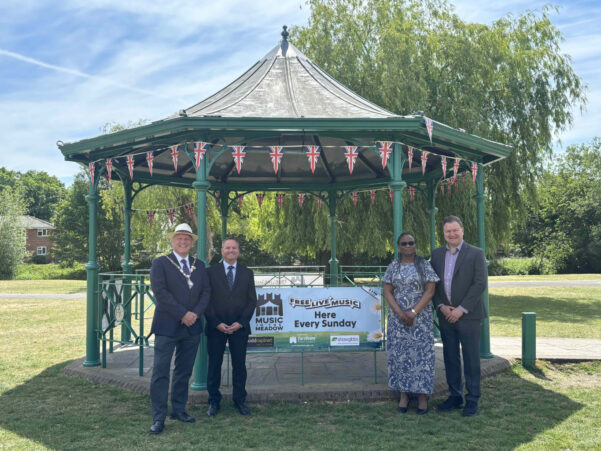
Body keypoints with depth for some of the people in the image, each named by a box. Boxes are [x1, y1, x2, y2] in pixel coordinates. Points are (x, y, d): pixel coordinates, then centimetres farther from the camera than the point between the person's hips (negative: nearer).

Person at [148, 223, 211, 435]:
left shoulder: (199, 265, 13)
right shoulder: (160, 263, -2)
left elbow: (206, 291, 8)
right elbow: (160, 292, -12)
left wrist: (196, 313, -9)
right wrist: (183, 314, -16)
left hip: (192, 327, 5)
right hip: (167, 326, -4)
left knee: (184, 371, 12)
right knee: (161, 372, -3)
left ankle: (178, 409, 24)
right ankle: (159, 418, 3)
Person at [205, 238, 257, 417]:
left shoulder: (247, 273, 8)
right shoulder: (211, 272, 3)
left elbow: (252, 300, 5)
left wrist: (240, 322, -6)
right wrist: (217, 323, -10)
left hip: (239, 327, 1)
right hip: (215, 327, -1)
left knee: (239, 365, 6)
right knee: (214, 365, 5)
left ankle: (240, 400, 17)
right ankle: (214, 401, 17)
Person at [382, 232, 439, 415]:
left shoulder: (425, 265, 0)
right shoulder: (393, 267, 6)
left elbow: (430, 291, -6)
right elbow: (387, 292, 2)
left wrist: (413, 312, -15)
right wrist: (400, 313, -11)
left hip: (421, 316, -2)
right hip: (397, 316, 2)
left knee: (421, 353, 0)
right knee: (400, 353, 3)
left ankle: (422, 395, 9)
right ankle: (404, 394, 14)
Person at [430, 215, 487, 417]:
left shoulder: (476, 254, -3)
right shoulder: (437, 254, 10)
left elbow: (480, 284, -9)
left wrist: (461, 309, -14)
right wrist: (441, 306, -5)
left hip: (467, 315, -4)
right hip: (445, 316, 4)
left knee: (471, 359, 1)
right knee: (450, 358, 10)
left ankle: (472, 400, 12)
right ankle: (455, 396, 22)